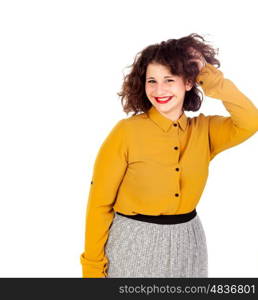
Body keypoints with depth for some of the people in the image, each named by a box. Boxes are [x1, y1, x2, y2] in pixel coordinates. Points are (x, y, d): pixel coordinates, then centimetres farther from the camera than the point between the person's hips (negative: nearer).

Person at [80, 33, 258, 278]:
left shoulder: (204, 130, -2)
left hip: (187, 245, 4)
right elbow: (100, 203, -10)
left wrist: (207, 73, -14)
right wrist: (92, 267, -7)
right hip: (134, 245, -4)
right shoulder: (126, 131, -14)